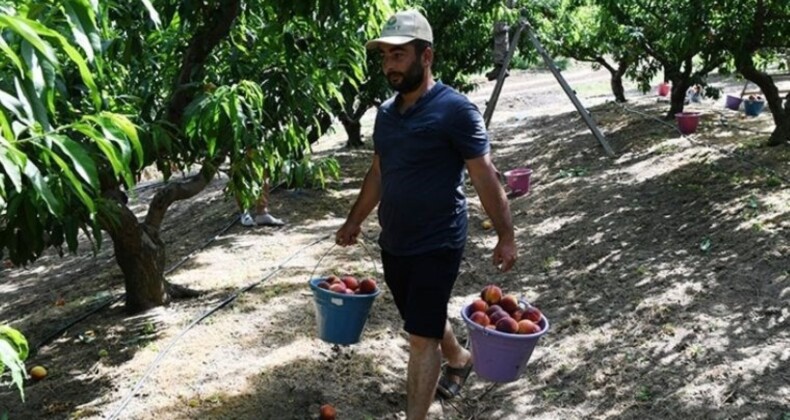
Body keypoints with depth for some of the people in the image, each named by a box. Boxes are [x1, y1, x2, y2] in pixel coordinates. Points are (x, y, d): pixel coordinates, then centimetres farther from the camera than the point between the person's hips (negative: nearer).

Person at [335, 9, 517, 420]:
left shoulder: (455, 109, -15)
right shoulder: (386, 112, 7)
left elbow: (485, 178, -14)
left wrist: (505, 236, -14)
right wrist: (354, 221, 21)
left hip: (437, 246, -7)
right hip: (393, 244, 8)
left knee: (421, 337, -2)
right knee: (425, 323, 23)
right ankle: (460, 358, 51)